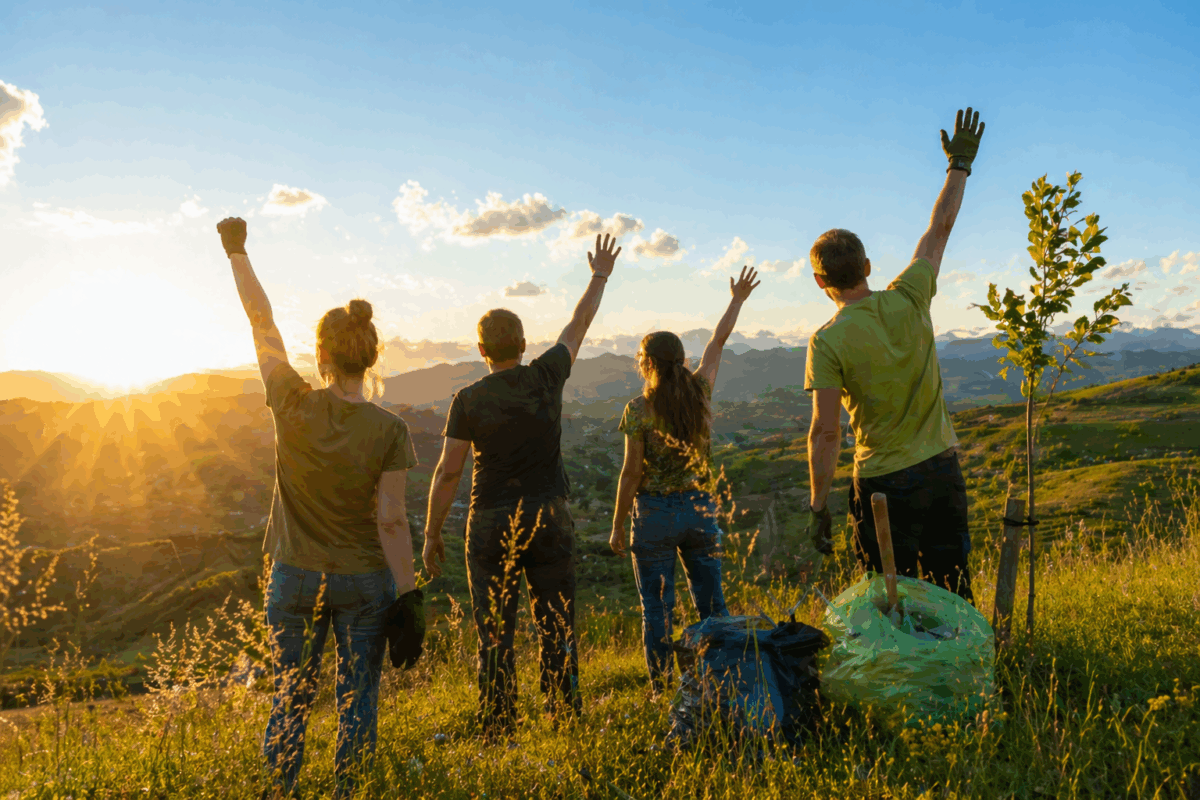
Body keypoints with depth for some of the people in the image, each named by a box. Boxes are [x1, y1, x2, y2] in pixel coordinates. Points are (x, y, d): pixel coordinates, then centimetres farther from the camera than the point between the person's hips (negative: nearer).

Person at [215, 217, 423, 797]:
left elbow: (262, 326, 0)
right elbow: (391, 521, -14)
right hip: (364, 581, -1)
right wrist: (409, 595, -6)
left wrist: (236, 251, 12)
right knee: (358, 702, 13)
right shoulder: (388, 430, -14)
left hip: (294, 577, 2)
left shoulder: (293, 406, -11)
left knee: (289, 700, 16)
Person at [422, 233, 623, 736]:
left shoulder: (468, 400, -5)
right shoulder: (546, 376, 0)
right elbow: (578, 326, 16)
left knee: (495, 637, 5)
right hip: (549, 519, 2)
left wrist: (431, 535, 5)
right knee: (557, 632, 8)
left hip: (491, 525, -1)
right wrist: (600, 275, 31)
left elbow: (447, 473, -5)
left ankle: (498, 733, 9)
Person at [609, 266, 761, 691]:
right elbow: (717, 342, 15)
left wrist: (617, 526, -1)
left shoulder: (639, 410, -12)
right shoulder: (700, 393, 0)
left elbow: (632, 473, -10)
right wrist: (737, 301, 31)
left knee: (657, 609, 5)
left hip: (655, 512, -4)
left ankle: (663, 692, 10)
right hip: (700, 509, 4)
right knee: (711, 603, 12)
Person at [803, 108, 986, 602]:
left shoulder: (828, 342, -14)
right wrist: (960, 163, 24)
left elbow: (825, 432, -16)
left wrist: (818, 504, -6)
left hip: (885, 483, -4)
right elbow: (940, 228, 11)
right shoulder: (908, 301, -4)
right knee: (953, 595, 15)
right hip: (943, 468, 4)